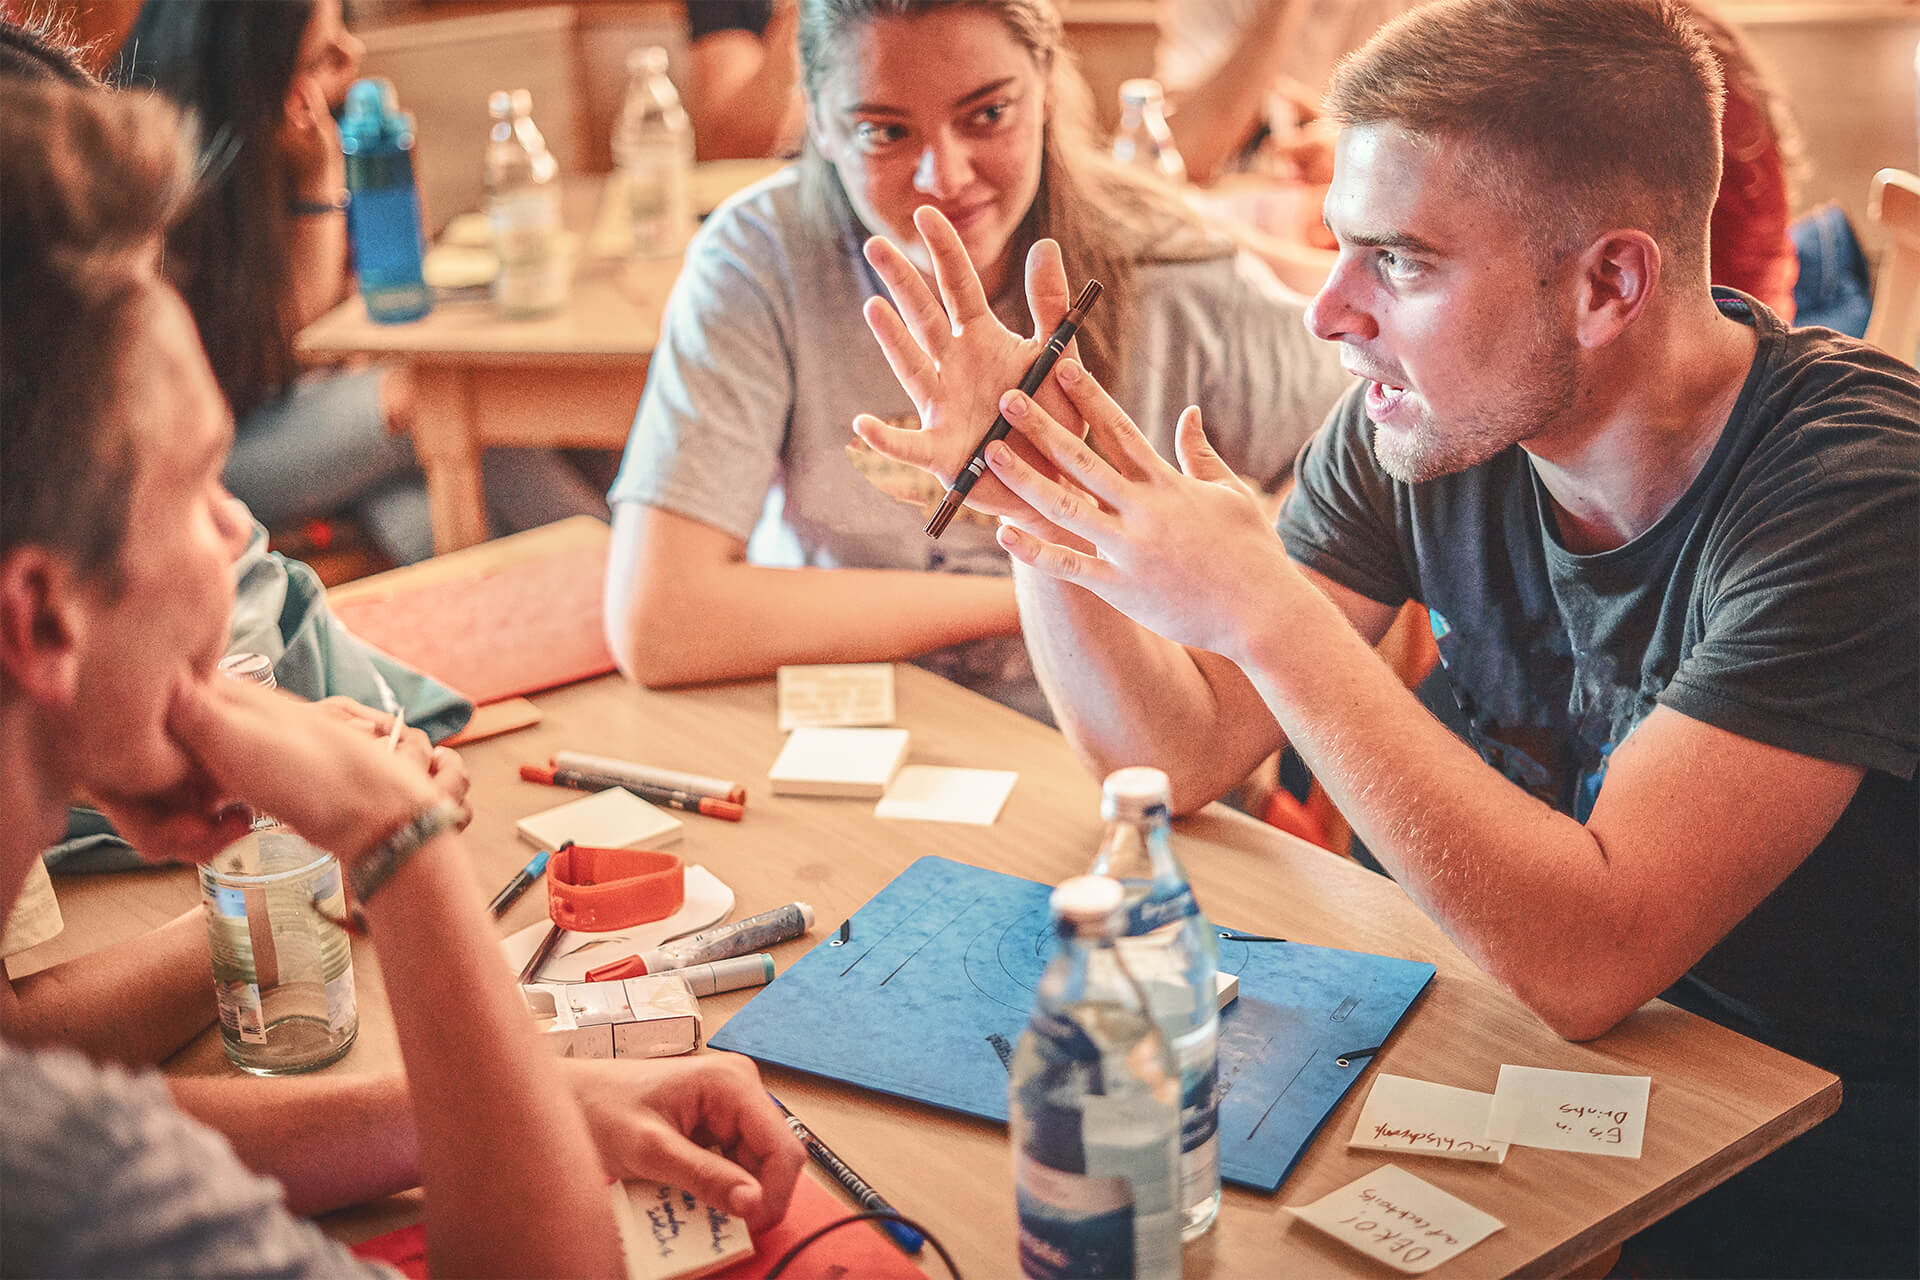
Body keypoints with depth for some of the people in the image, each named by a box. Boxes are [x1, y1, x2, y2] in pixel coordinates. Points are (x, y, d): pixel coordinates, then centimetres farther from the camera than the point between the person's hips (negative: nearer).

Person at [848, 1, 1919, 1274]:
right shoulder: (1413, 427, -8)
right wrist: (1027, 508, -18)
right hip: (1539, 1030, 5)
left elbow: (1591, 956, -32)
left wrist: (1267, 614, -32)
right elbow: (1179, 757, -3)